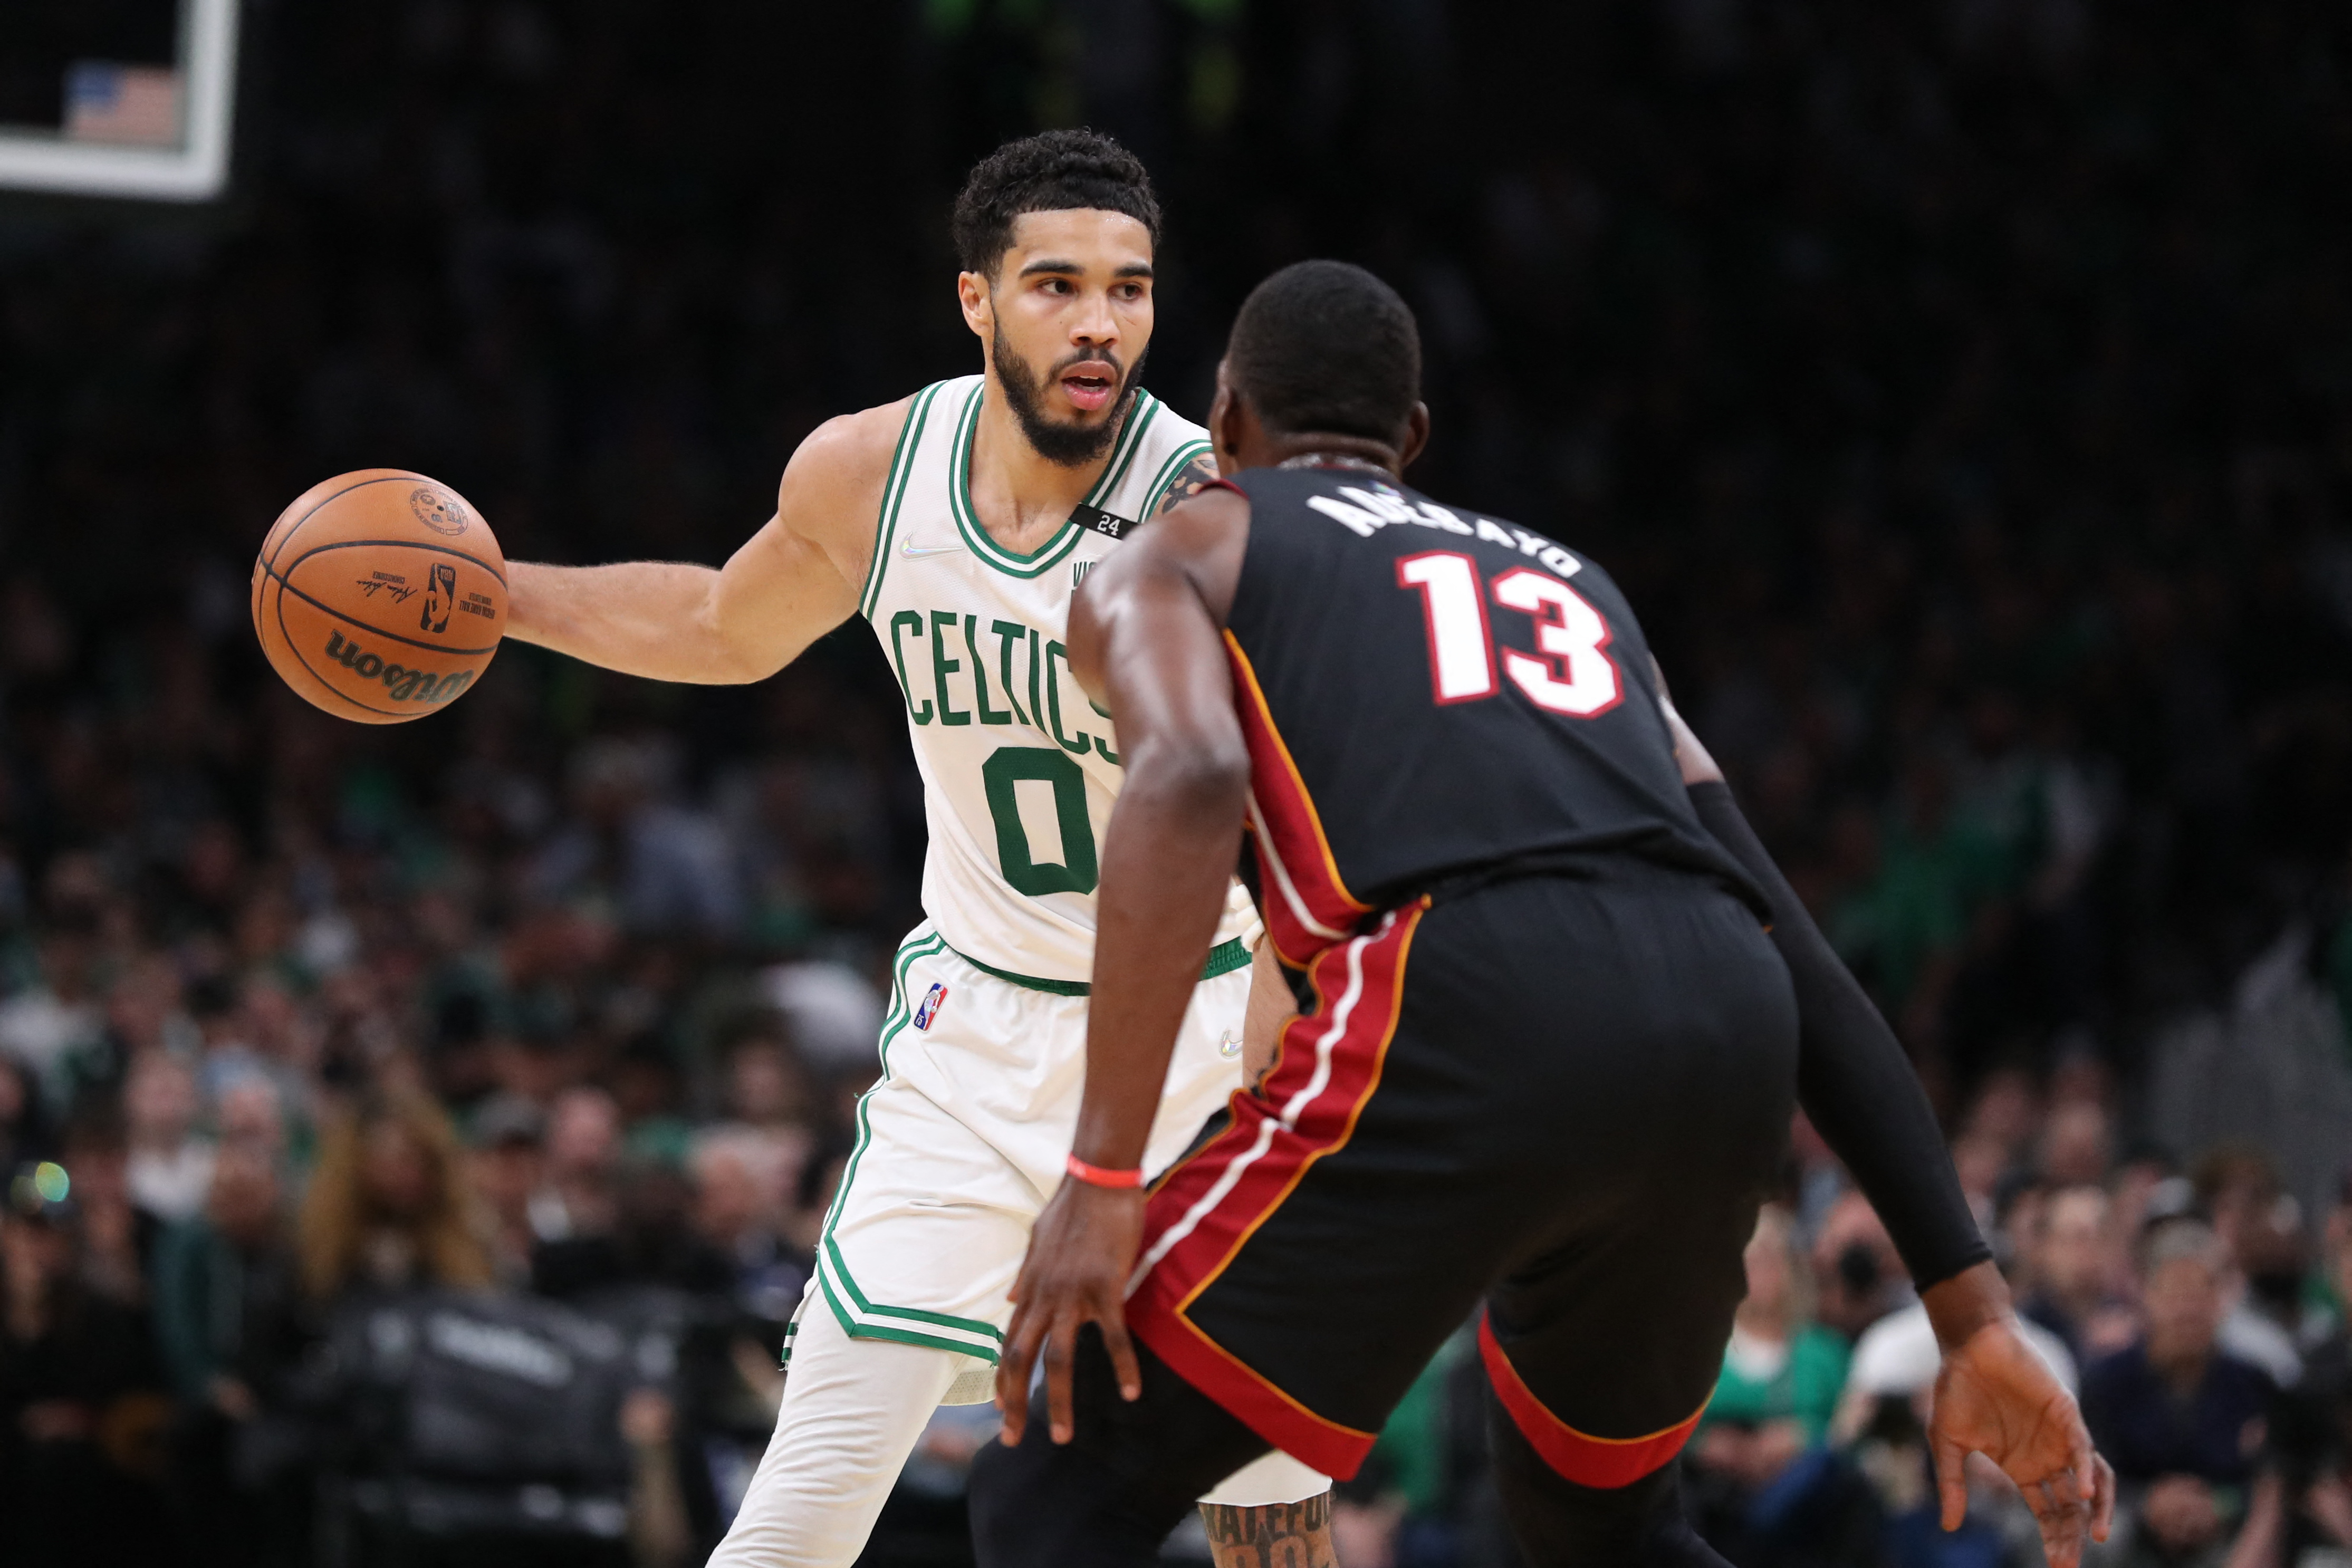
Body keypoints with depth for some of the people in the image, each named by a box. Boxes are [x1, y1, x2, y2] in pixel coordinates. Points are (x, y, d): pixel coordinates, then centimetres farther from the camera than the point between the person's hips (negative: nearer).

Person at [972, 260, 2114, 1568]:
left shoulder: (1172, 560, 22)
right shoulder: (1574, 585, 37)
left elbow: (1189, 780, -5)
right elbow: (1805, 966, 27)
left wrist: (1103, 1177, -9)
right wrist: (1974, 1315, 22)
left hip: (1472, 1014, -6)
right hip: (1722, 1048, 6)